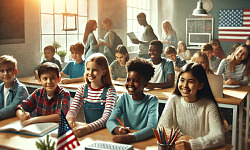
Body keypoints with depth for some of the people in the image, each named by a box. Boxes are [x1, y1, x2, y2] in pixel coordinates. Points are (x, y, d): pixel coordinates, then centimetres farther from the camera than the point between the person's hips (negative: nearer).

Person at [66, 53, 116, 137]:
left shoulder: (109, 90, -9)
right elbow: (73, 109, 0)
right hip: (87, 130, 4)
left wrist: (88, 128, -35)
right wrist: (70, 118, -24)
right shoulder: (82, 89, 5)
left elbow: (106, 118, -19)